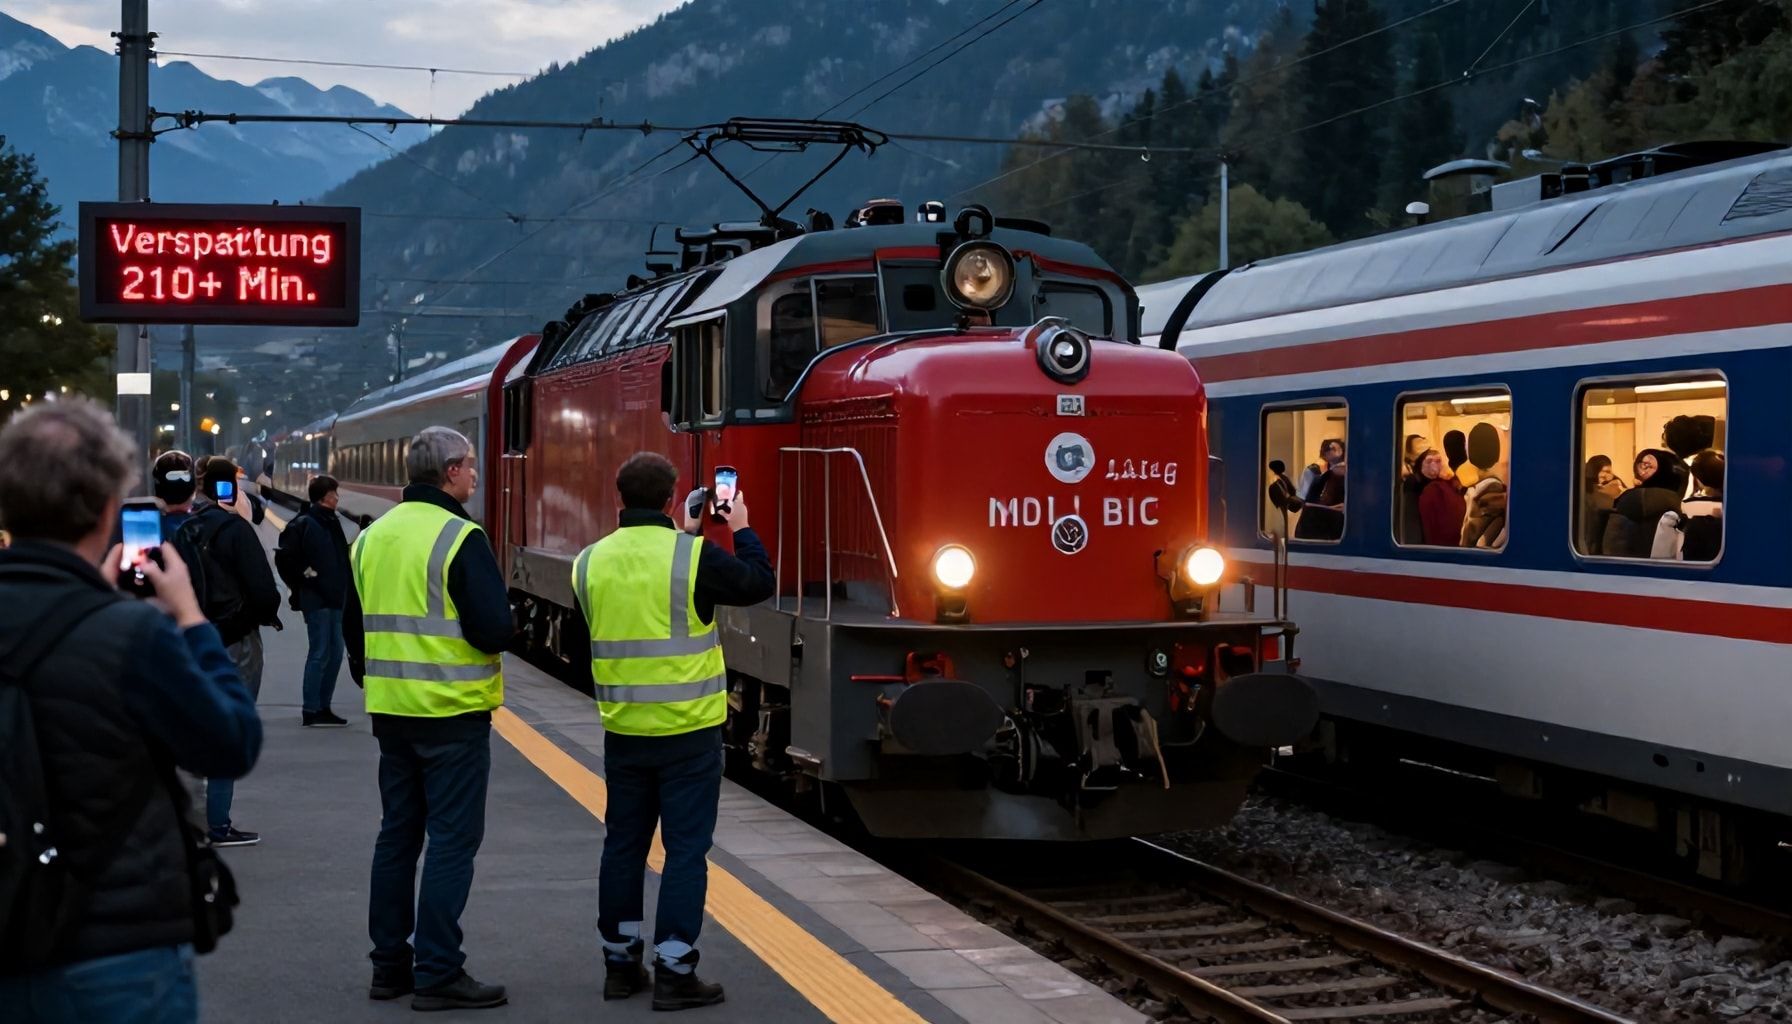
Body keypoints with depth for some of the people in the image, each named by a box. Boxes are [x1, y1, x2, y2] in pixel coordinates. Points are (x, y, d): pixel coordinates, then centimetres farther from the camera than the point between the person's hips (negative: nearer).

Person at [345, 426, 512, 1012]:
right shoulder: (461, 539, -14)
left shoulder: (372, 537, 8)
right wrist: (500, 632, 2)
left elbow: (353, 626, 15)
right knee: (452, 840, -2)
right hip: (453, 713, -7)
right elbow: (493, 630, -20)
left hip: (391, 713, 7)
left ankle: (389, 965, 20)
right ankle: (438, 975, -1)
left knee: (397, 834, 15)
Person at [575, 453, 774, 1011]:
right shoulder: (694, 556, -14)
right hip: (689, 731, -4)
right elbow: (760, 583, 0)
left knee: (624, 845, 14)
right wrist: (742, 530, 15)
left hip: (624, 731, 4)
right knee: (685, 850, 1)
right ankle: (674, 973, 2)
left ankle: (621, 964, 23)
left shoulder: (591, 563, 0)